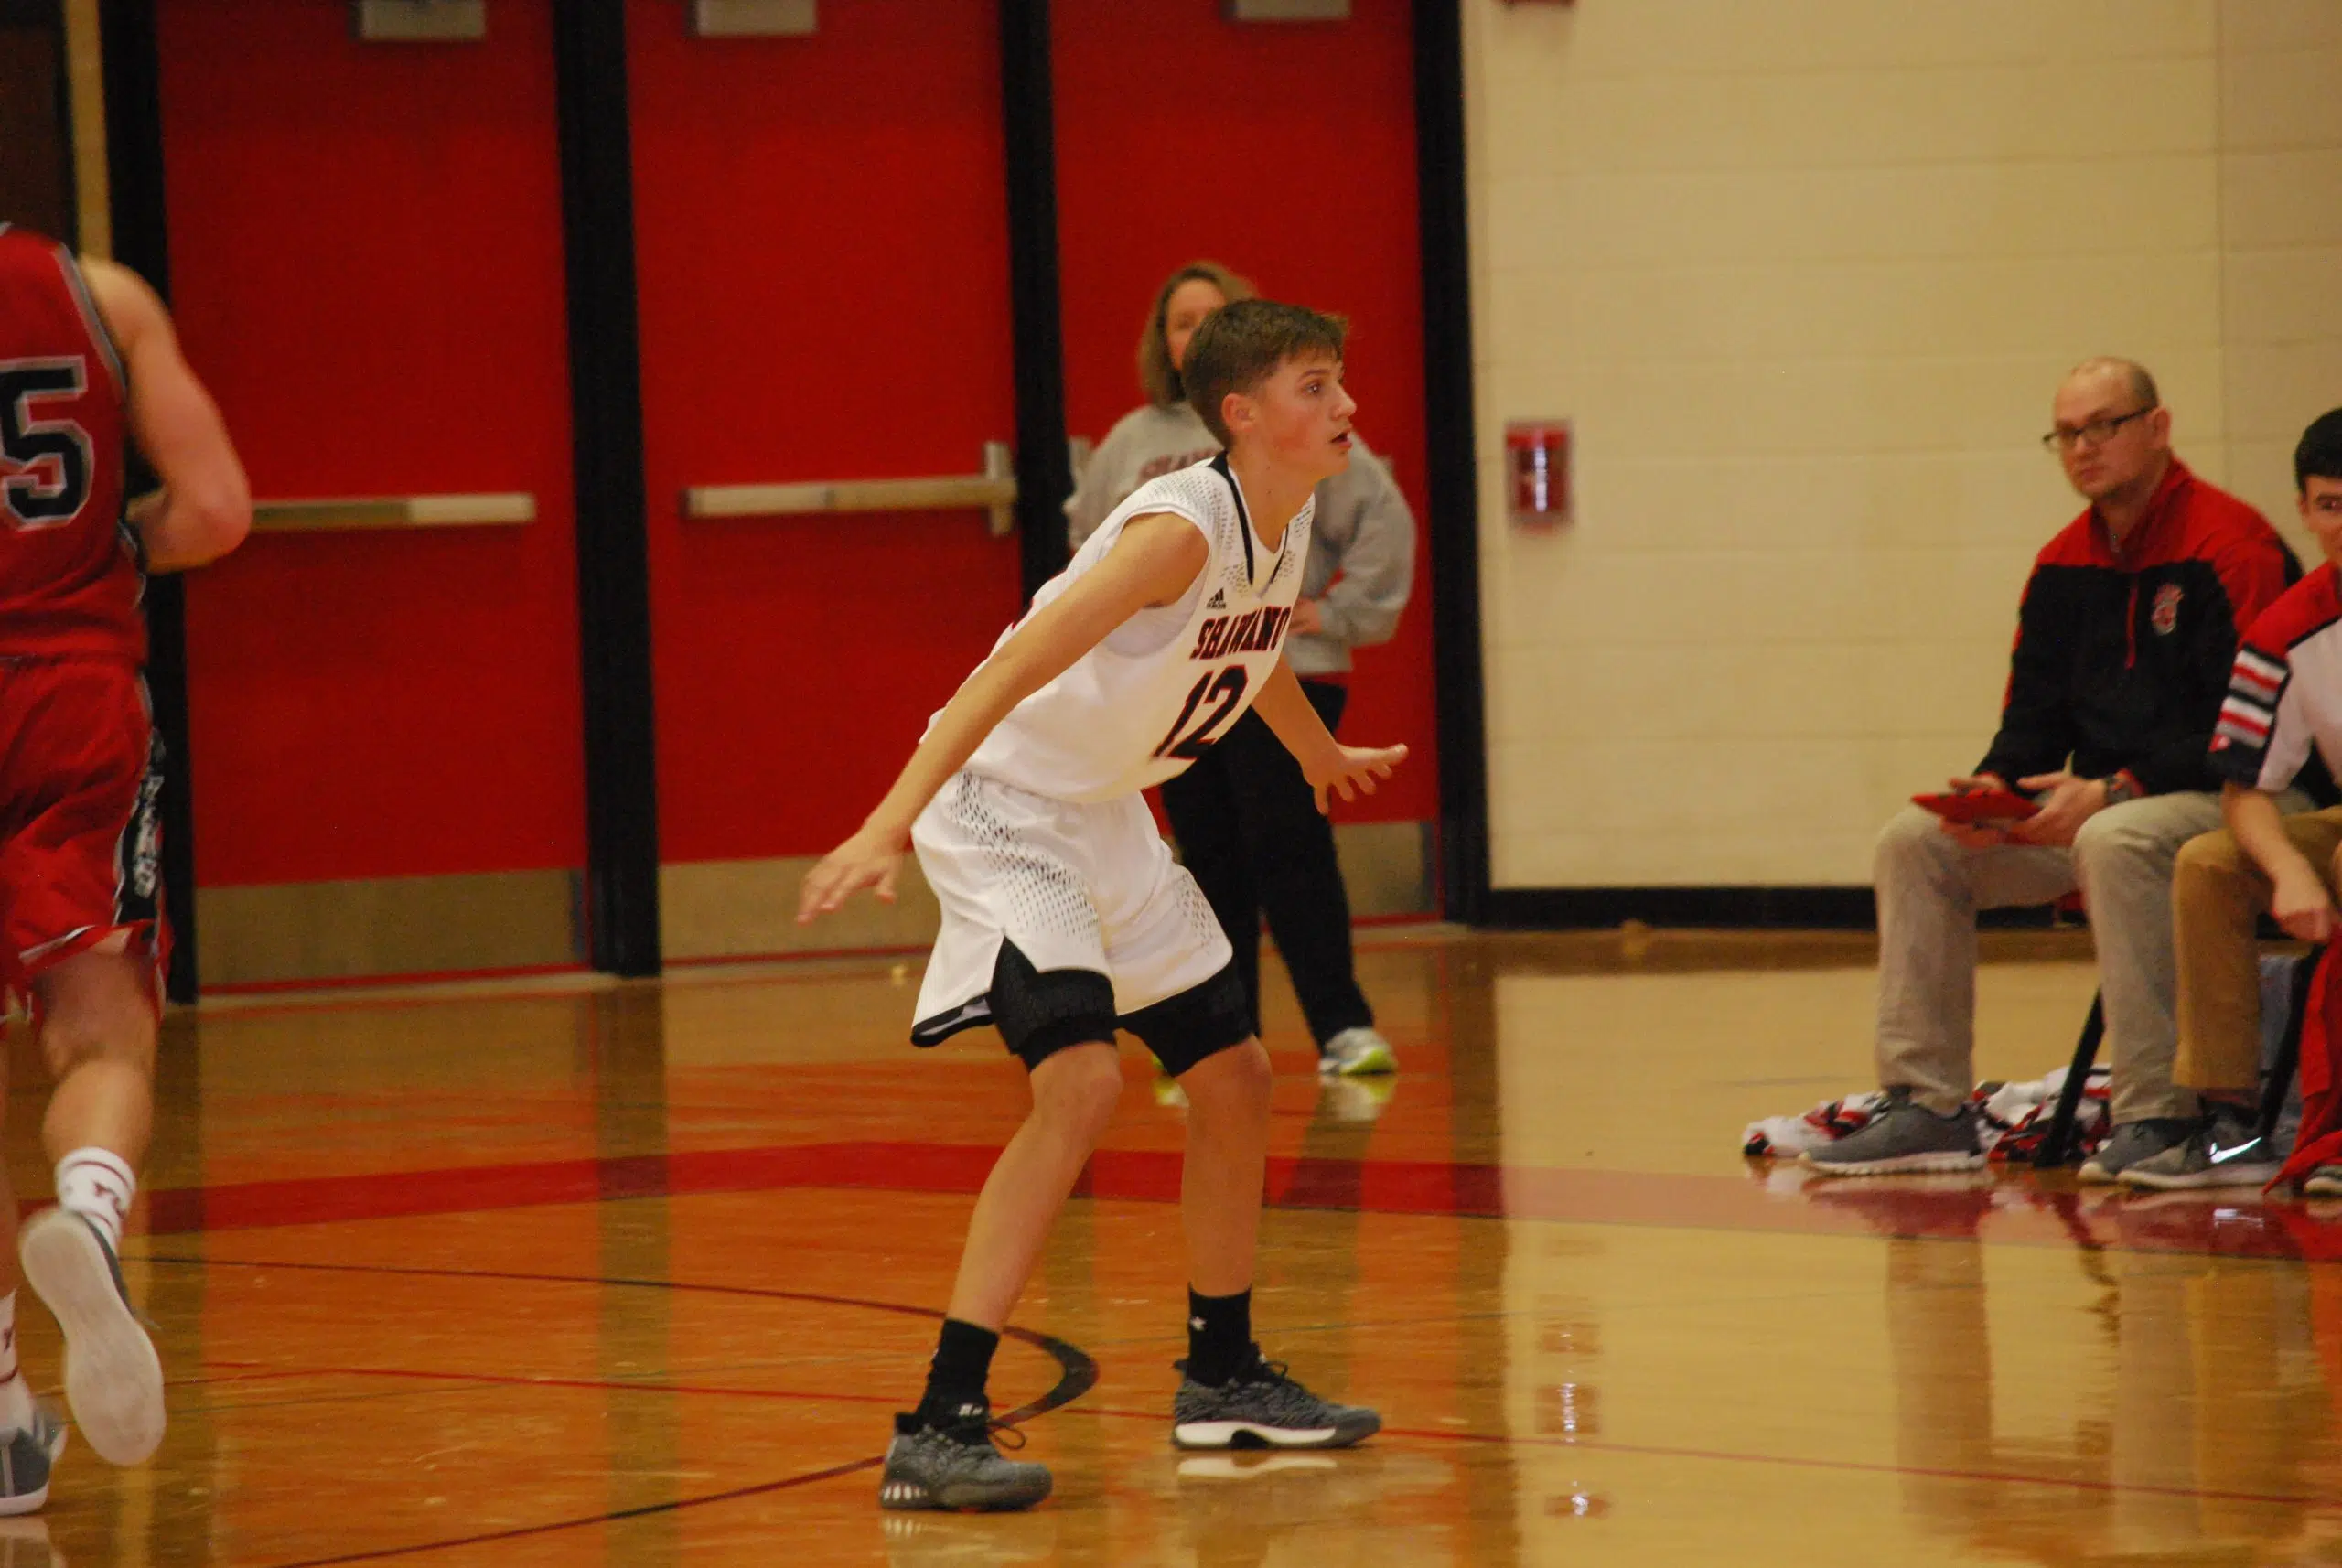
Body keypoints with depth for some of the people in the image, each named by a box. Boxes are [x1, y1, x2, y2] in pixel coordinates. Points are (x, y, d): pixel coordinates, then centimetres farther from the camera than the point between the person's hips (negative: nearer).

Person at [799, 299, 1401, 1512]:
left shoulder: (1286, 531, 2)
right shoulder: (1183, 527, -26)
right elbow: (1014, 667, -33)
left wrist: (1324, 756, 45)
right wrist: (888, 826, -42)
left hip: (1104, 818, 10)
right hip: (1001, 806, -10)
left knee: (1232, 1075, 14)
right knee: (1081, 1081, -25)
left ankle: (1223, 1377, 31)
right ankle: (937, 1429, -25)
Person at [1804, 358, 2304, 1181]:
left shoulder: (2229, 543, -12)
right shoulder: (2063, 565, 12)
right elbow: (2033, 718, 14)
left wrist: (2115, 791, -25)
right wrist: (1993, 786, -9)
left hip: (2222, 801, -8)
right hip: (2092, 806, 8)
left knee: (2115, 844, -39)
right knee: (1913, 841, -4)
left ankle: (2157, 1114, -35)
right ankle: (1928, 1107, -6)